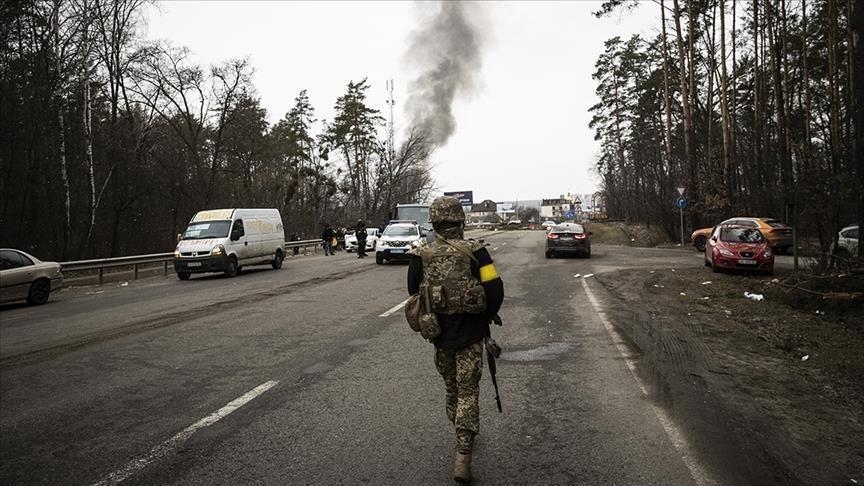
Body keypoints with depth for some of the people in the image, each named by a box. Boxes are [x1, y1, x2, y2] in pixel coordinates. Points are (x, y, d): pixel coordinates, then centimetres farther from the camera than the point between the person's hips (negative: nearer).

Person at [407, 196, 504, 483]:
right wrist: (486, 317, 6)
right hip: (470, 334, -2)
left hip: (440, 334, 3)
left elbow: (415, 296, 3)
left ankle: (463, 436, 39)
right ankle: (463, 455, -3)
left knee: (451, 388, 22)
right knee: (468, 392, 4)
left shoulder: (421, 257, -5)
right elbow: (495, 291, -12)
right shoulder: (474, 252, -11)